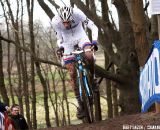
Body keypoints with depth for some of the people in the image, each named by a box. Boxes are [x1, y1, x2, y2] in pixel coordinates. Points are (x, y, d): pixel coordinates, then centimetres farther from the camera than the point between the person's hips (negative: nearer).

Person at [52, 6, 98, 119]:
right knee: (72, 74, -5)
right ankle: (80, 103, 3)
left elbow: (93, 27, -22)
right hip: (67, 41, 1)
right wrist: (60, 47, -28)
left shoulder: (77, 13, -31)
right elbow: (59, 38, -8)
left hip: (80, 36, -1)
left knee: (89, 56, -33)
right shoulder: (55, 22, -25)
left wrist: (94, 41, -36)